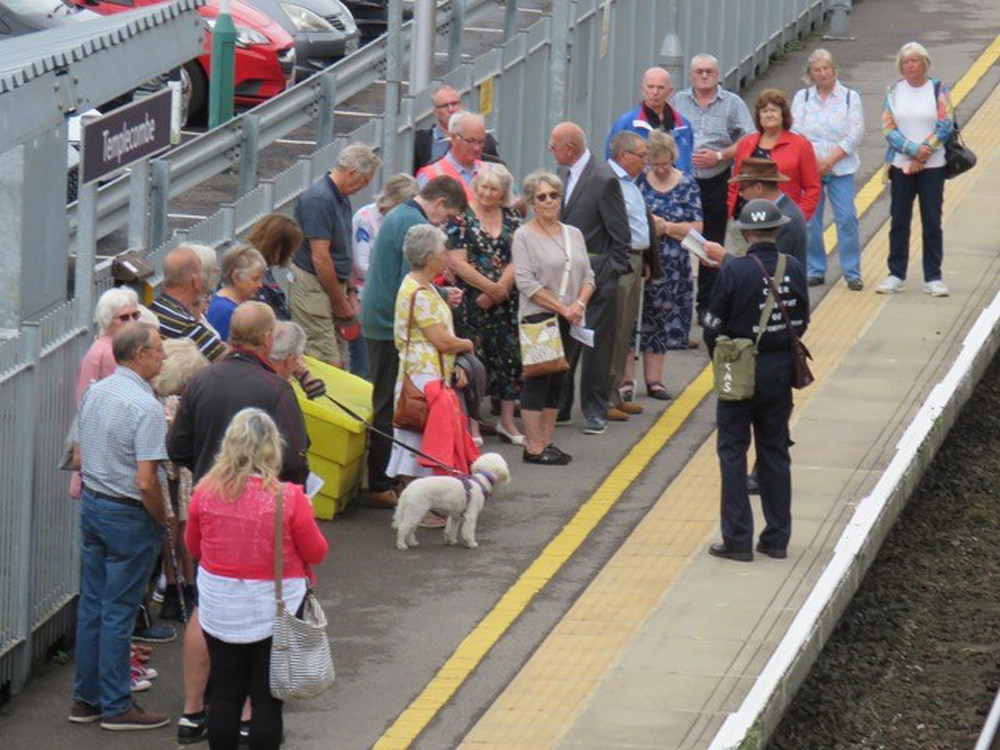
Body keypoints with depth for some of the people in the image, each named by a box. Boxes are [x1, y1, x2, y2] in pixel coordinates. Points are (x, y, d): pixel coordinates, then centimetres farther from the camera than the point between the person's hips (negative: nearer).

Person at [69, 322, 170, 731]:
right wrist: (163, 521, -9)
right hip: (128, 514, -8)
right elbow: (145, 481, -22)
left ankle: (86, 698, 21)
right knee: (118, 611, -1)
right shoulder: (145, 406, -21)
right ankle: (116, 706, 6)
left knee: (91, 604, 14)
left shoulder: (94, 393, 4)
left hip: (92, 504, 8)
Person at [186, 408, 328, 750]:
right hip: (274, 609, -2)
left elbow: (193, 547, 6)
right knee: (267, 698, 7)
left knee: (224, 695, 12)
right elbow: (316, 553, -7)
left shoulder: (205, 492, -10)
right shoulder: (288, 497, -19)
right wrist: (306, 515, 9)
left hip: (219, 607, 3)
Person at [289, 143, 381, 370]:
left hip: (334, 286, 10)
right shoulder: (318, 199, -17)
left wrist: (351, 293, 15)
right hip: (313, 289, -10)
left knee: (341, 364, 7)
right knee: (329, 366, -13)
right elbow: (320, 258, -19)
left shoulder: (341, 198, 13)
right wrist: (341, 304, -13)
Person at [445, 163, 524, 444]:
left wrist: (499, 290, -11)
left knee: (511, 356, 4)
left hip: (505, 302, 4)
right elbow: (457, 262, -9)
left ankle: (507, 421, 14)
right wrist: (492, 287, -11)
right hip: (470, 301, -4)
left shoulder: (512, 218, 10)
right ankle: (471, 424, 3)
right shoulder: (462, 218, -2)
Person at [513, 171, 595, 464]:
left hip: (570, 320, 6)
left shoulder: (574, 234, 14)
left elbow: (588, 276, 12)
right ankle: (533, 447, -3)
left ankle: (547, 443, 14)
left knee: (557, 381, 8)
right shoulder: (524, 236, -4)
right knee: (537, 381, -6)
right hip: (538, 317, -6)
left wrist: (579, 304, -8)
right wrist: (562, 308, -15)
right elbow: (527, 283, -12)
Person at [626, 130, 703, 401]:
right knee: (629, 318, -3)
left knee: (661, 320, 7)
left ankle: (654, 379, 15)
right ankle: (626, 378, 4)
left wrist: (667, 227, -13)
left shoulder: (687, 185, 4)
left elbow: (697, 227, 0)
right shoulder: (638, 182, 2)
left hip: (671, 266, 1)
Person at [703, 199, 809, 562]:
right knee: (775, 451, 13)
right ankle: (777, 538, 17)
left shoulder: (733, 270, -16)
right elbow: (802, 323, 4)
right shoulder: (794, 269, -4)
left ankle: (738, 539, 2)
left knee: (733, 451, 5)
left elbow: (714, 327, -10)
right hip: (781, 369, 4)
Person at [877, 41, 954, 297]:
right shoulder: (895, 91, 5)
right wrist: (914, 150, -14)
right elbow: (888, 127, -1)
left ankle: (933, 278, 4)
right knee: (899, 221, 4)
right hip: (901, 166, 2)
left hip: (932, 167, -2)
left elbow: (945, 126, -6)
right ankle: (896, 275, 11)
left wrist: (921, 156, -12)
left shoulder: (938, 89, 0)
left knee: (932, 223, 0)